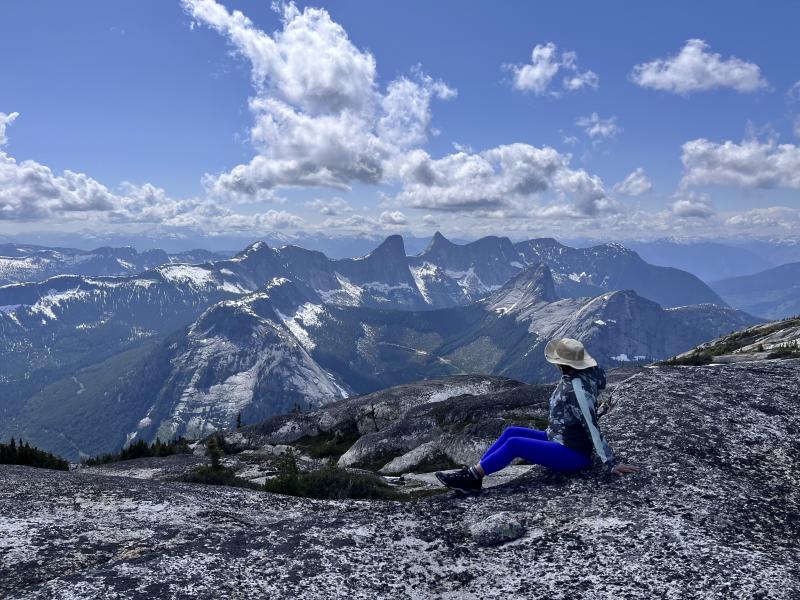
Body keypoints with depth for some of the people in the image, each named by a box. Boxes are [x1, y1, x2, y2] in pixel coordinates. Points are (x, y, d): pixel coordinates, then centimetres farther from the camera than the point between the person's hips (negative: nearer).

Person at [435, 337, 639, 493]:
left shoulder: (577, 390, -25)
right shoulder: (572, 378, 2)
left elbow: (592, 428, -24)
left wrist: (610, 464, -21)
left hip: (572, 455, -9)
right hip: (558, 440, 9)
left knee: (513, 444, -18)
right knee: (511, 432, 1)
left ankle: (472, 478, -10)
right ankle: (473, 474, -4)